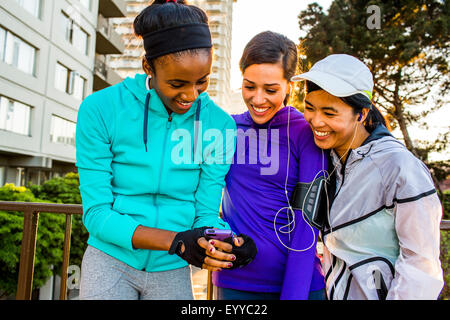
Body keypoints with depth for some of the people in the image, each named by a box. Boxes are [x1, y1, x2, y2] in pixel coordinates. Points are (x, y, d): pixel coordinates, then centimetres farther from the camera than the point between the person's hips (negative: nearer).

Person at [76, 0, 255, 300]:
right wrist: (176, 240, -27)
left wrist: (215, 241, -30)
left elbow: (206, 213, -7)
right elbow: (96, 213, -15)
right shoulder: (100, 109, -15)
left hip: (172, 270, 2)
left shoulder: (219, 124, -11)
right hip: (110, 260, -1)